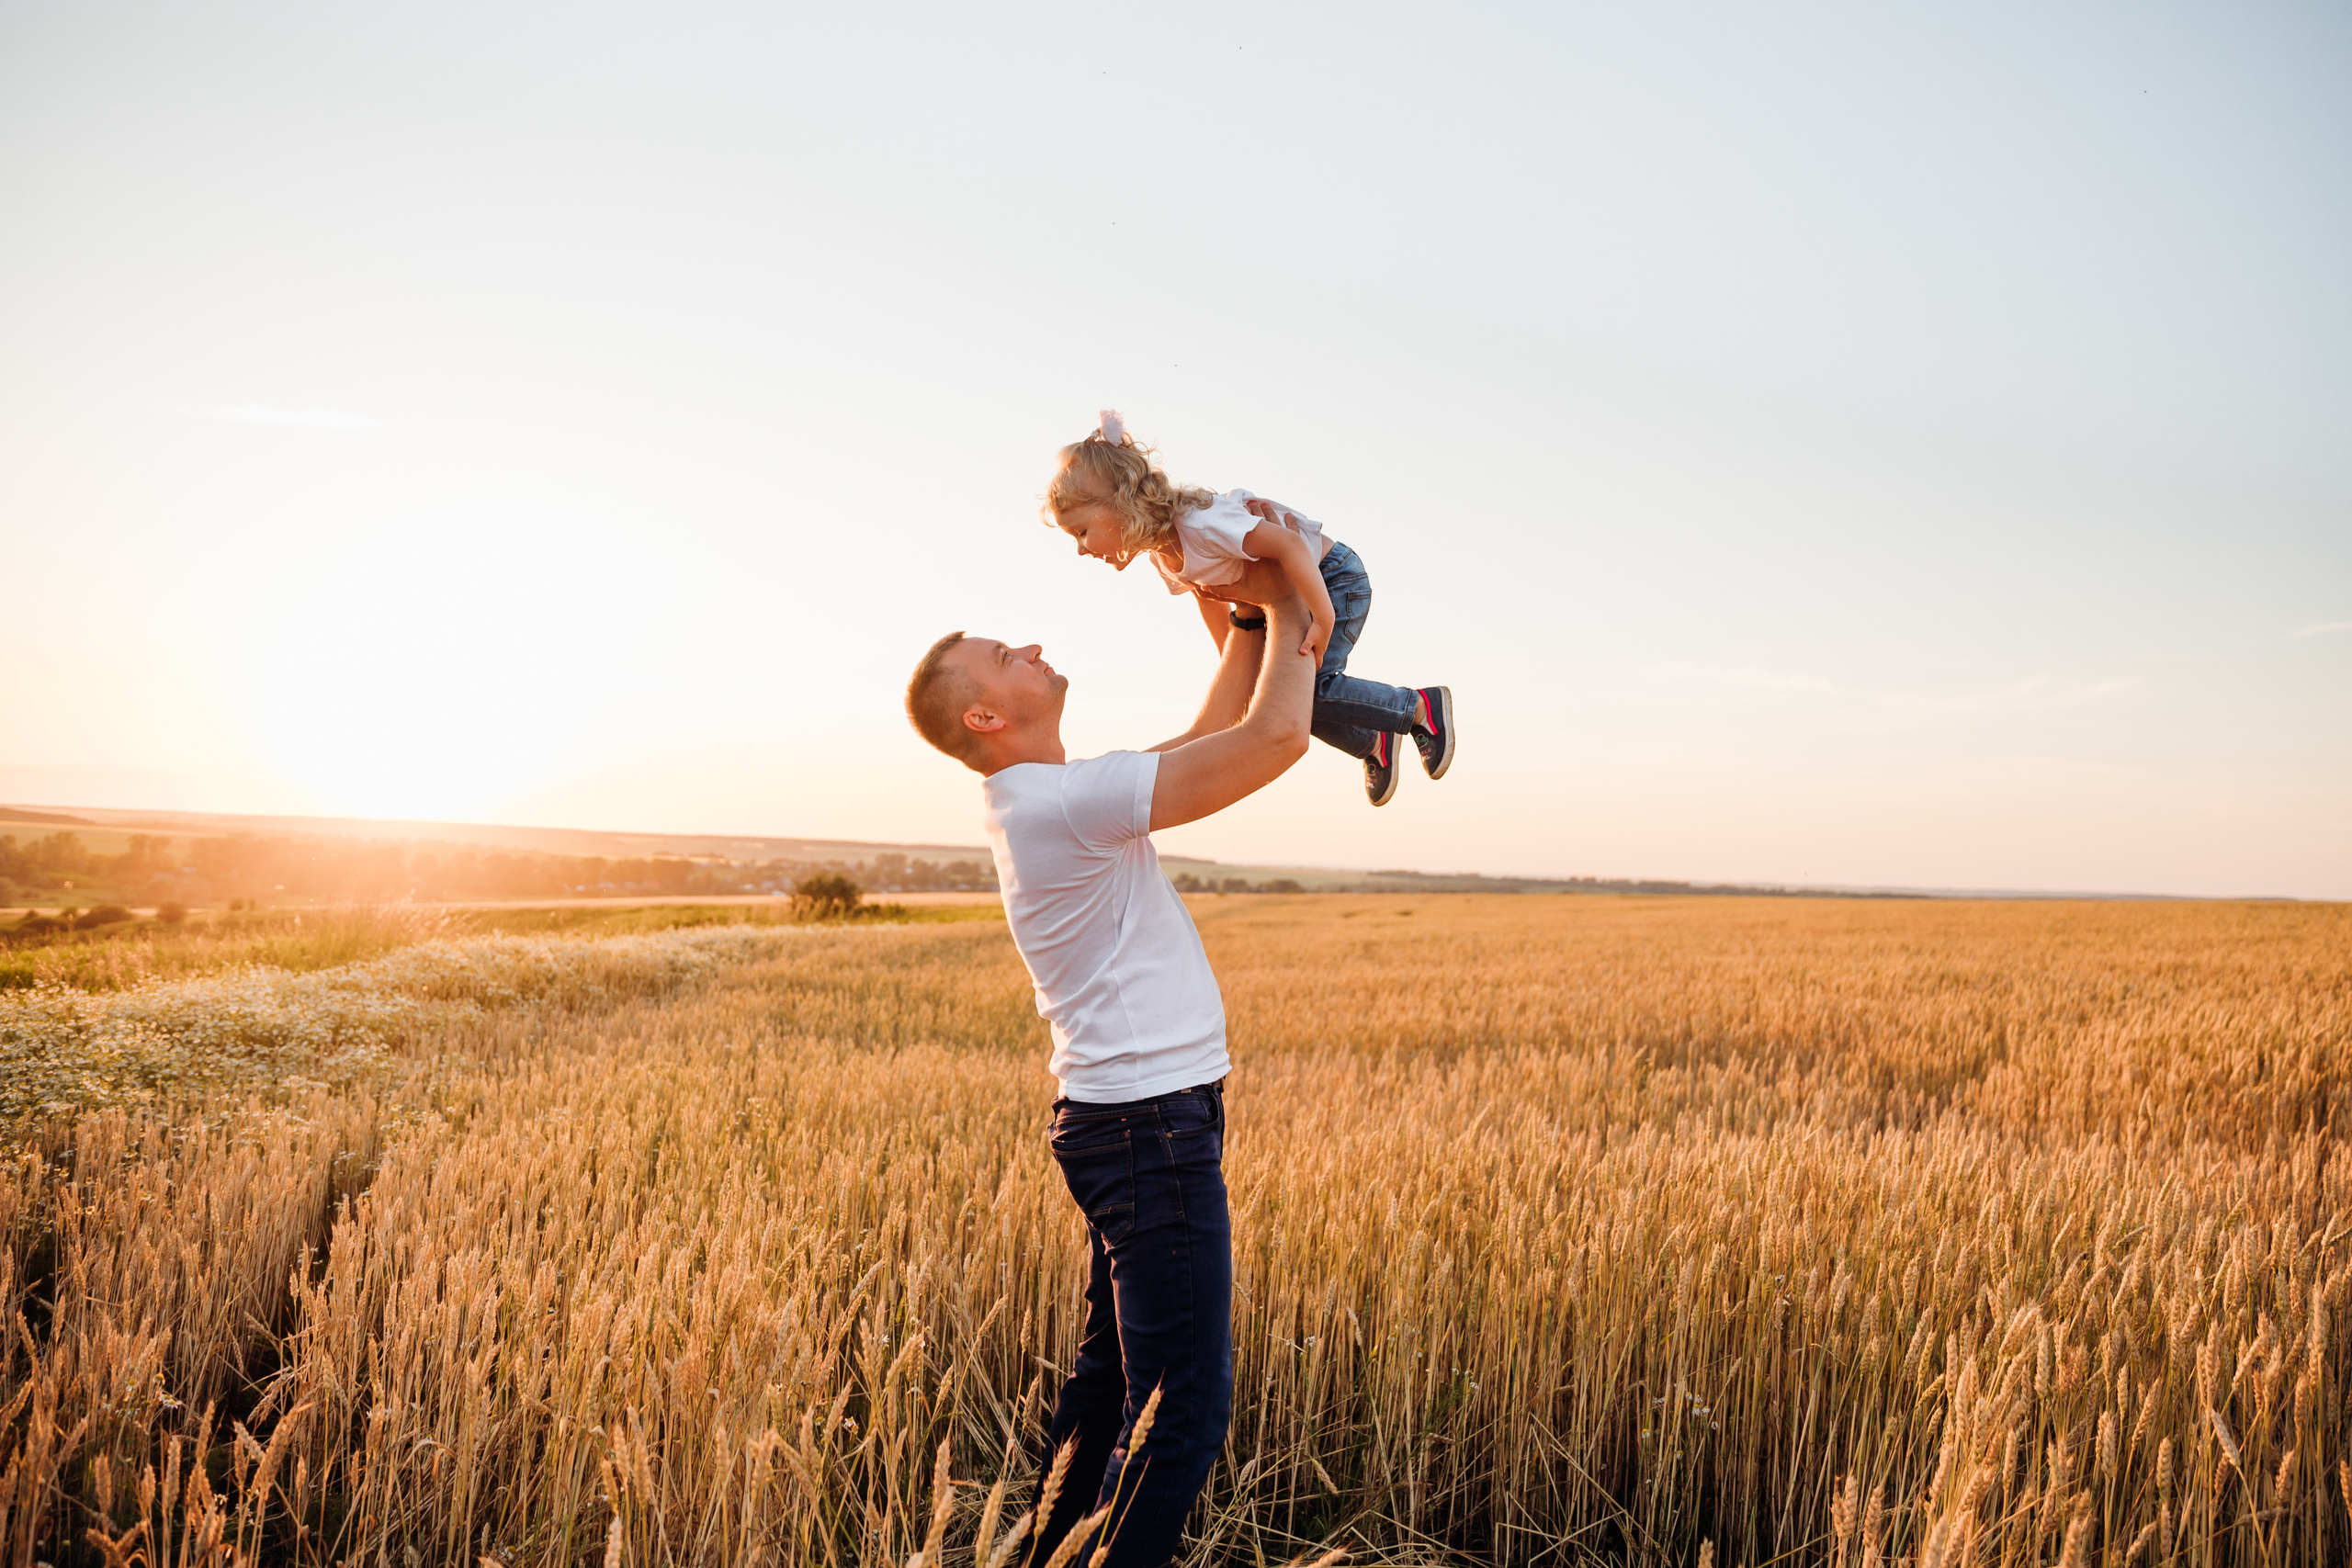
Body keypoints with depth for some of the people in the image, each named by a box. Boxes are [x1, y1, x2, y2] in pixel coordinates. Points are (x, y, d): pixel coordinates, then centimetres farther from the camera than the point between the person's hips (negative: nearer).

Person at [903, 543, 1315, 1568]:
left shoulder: (1046, 801, 12)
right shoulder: (1063, 801, -19)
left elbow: (1218, 739, 21)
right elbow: (1275, 737, -21)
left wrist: (1251, 618, 14)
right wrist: (1283, 607, -5)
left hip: (1128, 1123, 10)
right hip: (1152, 1128, -10)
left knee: (1112, 1377, 19)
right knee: (1184, 1405, -7)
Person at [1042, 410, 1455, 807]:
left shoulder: (1200, 524, -35)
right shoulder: (1163, 556, -4)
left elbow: (1287, 543, -40)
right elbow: (1208, 597, 14)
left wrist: (1324, 621, -40)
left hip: (1335, 580, -9)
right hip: (1291, 596, 9)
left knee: (1310, 690, -17)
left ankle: (1422, 705, 2)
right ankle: (1372, 743, 25)